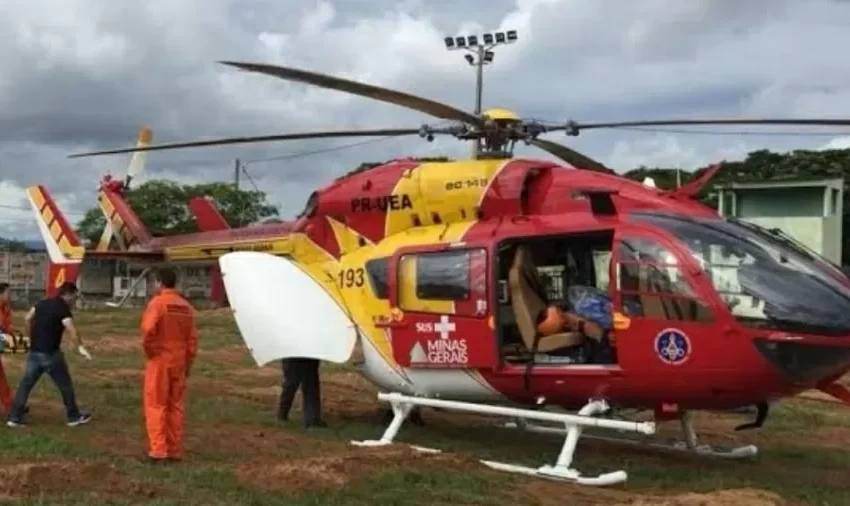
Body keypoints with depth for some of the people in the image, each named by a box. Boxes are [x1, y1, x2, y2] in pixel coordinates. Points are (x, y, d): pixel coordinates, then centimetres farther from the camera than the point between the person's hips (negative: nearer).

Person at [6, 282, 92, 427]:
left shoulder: (43, 303, 10)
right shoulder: (63, 308, -13)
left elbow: (28, 318, 21)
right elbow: (71, 329, -28)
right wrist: (80, 347, -29)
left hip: (34, 351, 7)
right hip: (50, 353, -7)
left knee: (26, 383, 11)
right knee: (65, 385, 7)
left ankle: (14, 418, 10)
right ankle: (74, 416, 16)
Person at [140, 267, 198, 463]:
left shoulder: (157, 303, -11)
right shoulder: (186, 306, 7)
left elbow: (148, 330, -23)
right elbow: (192, 338, 7)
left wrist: (148, 350, -6)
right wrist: (188, 362, 14)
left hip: (159, 361, -5)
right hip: (179, 362, 5)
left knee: (156, 406, 2)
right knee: (176, 406, 11)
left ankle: (158, 450, -1)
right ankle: (175, 450, 13)